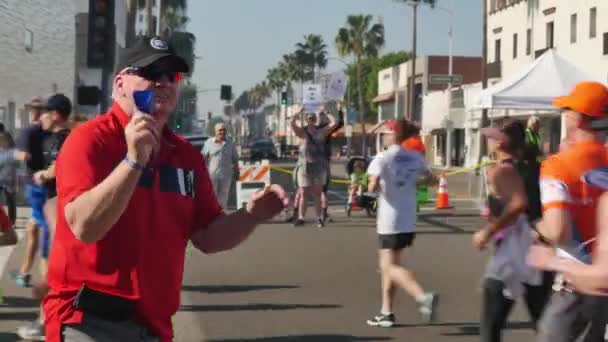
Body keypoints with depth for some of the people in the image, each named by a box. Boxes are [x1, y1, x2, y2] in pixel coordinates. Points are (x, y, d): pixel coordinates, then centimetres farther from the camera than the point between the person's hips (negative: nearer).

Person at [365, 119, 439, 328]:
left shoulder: (383, 158, -11)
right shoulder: (416, 158, 6)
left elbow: (373, 187, -22)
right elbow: (432, 180, 16)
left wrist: (372, 187, 0)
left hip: (390, 221, -7)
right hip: (408, 220, 7)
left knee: (390, 266, -7)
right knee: (388, 264, 17)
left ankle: (423, 297, -27)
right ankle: (387, 312, 19)